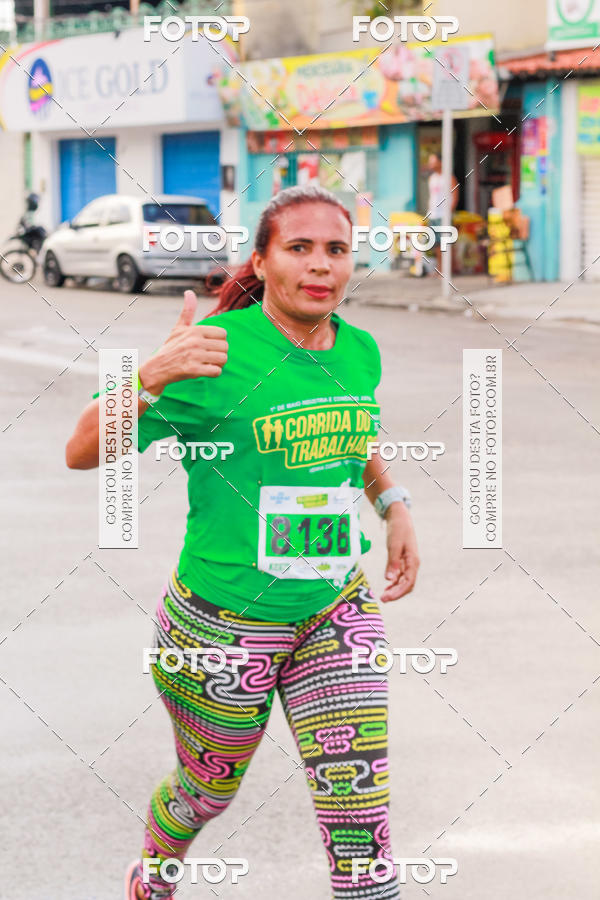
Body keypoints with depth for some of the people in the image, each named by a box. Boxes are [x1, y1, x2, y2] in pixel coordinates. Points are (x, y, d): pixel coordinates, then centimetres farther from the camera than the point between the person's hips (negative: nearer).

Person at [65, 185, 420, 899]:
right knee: (209, 790, 18)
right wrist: (152, 375, -36)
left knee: (359, 797, -6)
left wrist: (395, 507, 10)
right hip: (224, 624, -4)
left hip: (336, 610, 4)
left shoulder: (358, 351, -1)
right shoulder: (217, 351, -19)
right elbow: (82, 452, -20)